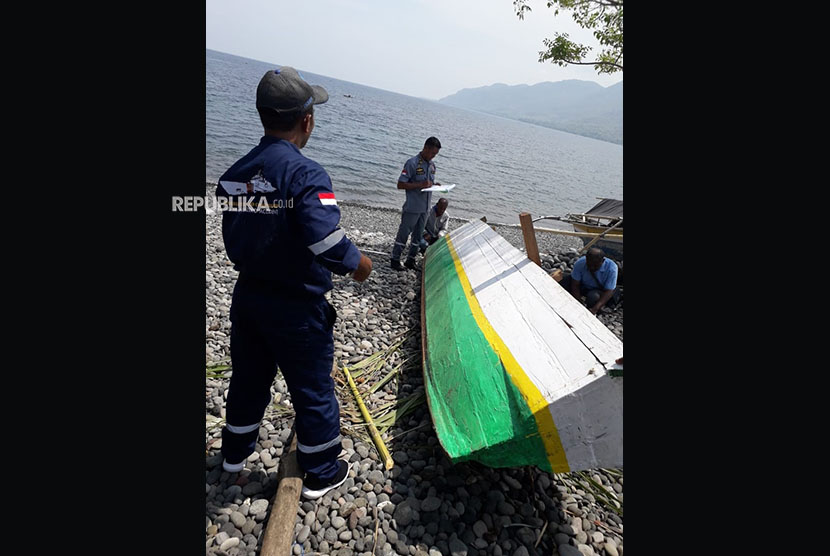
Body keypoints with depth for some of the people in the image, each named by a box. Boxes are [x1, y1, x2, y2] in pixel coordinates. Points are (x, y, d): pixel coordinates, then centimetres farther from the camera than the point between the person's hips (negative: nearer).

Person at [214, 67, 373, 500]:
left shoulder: (234, 173, 1)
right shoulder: (306, 173, -22)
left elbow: (233, 241, 6)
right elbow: (326, 241, -33)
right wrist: (358, 263, -15)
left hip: (247, 295, 7)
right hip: (296, 307, -7)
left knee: (249, 377, 27)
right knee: (313, 390, 12)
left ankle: (235, 452, 50)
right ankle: (322, 474, 32)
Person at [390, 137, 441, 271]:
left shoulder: (432, 164, 10)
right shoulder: (412, 163, -14)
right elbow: (400, 185, -16)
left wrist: (434, 184, -2)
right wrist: (420, 185, -23)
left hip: (425, 207, 8)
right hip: (412, 208, -8)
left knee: (418, 235, 14)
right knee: (404, 233, 2)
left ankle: (411, 260, 26)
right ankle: (395, 259, 14)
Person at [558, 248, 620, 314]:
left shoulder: (611, 267, -27)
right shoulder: (580, 263, -24)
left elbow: (608, 291, -27)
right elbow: (575, 285, -19)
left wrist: (595, 309, -39)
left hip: (601, 290, -2)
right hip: (583, 286, 2)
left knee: (593, 296, -37)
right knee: (564, 280, -24)